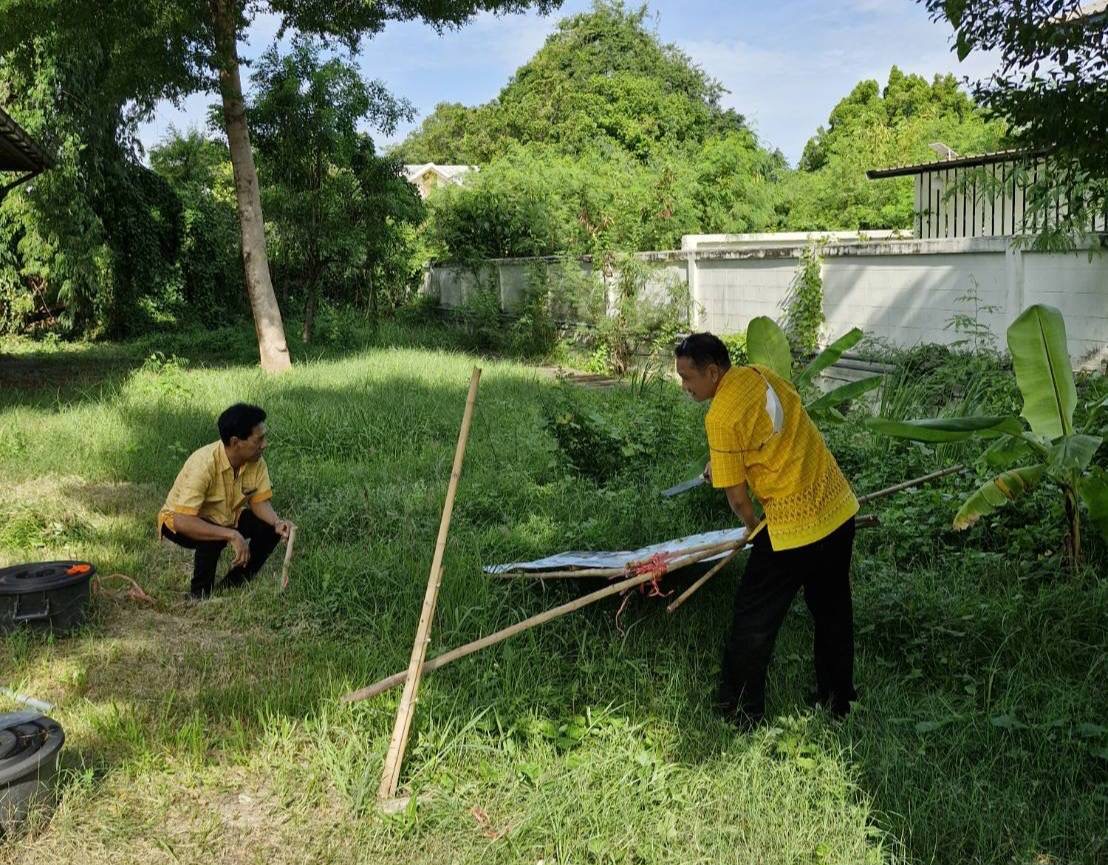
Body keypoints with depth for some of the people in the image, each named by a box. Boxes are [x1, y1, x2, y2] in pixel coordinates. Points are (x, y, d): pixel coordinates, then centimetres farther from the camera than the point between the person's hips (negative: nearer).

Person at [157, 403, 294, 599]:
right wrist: (231, 535, -47)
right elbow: (182, 521, -41)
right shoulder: (203, 464, -36)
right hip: (180, 521, -6)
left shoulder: (256, 461, -17)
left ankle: (231, 587, 3)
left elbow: (260, 501, -6)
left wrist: (277, 522, -28)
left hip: (225, 517, 6)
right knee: (214, 538, -36)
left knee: (270, 528, -14)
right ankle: (200, 594, -9)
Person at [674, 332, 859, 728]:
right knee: (833, 610, 21)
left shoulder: (721, 417, -18)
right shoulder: (758, 374, 4)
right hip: (839, 507, 8)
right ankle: (838, 700, 36)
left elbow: (738, 498, -10)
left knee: (754, 618, 9)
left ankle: (741, 713, 20)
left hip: (794, 526, -8)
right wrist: (718, 460, 26)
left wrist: (754, 529, 9)